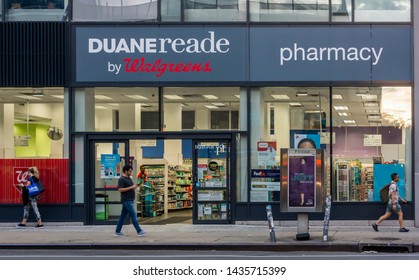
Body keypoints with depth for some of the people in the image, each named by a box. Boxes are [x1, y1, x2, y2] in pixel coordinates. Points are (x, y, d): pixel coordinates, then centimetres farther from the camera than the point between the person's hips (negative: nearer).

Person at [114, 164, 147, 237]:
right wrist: (131, 187, -20)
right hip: (126, 200, -9)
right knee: (133, 215, -10)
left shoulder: (129, 178, 18)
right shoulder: (121, 179, -11)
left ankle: (117, 232, 14)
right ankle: (139, 231, -9)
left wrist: (135, 186, 6)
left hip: (130, 200, 9)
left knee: (123, 216, 10)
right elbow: (120, 189, -20)